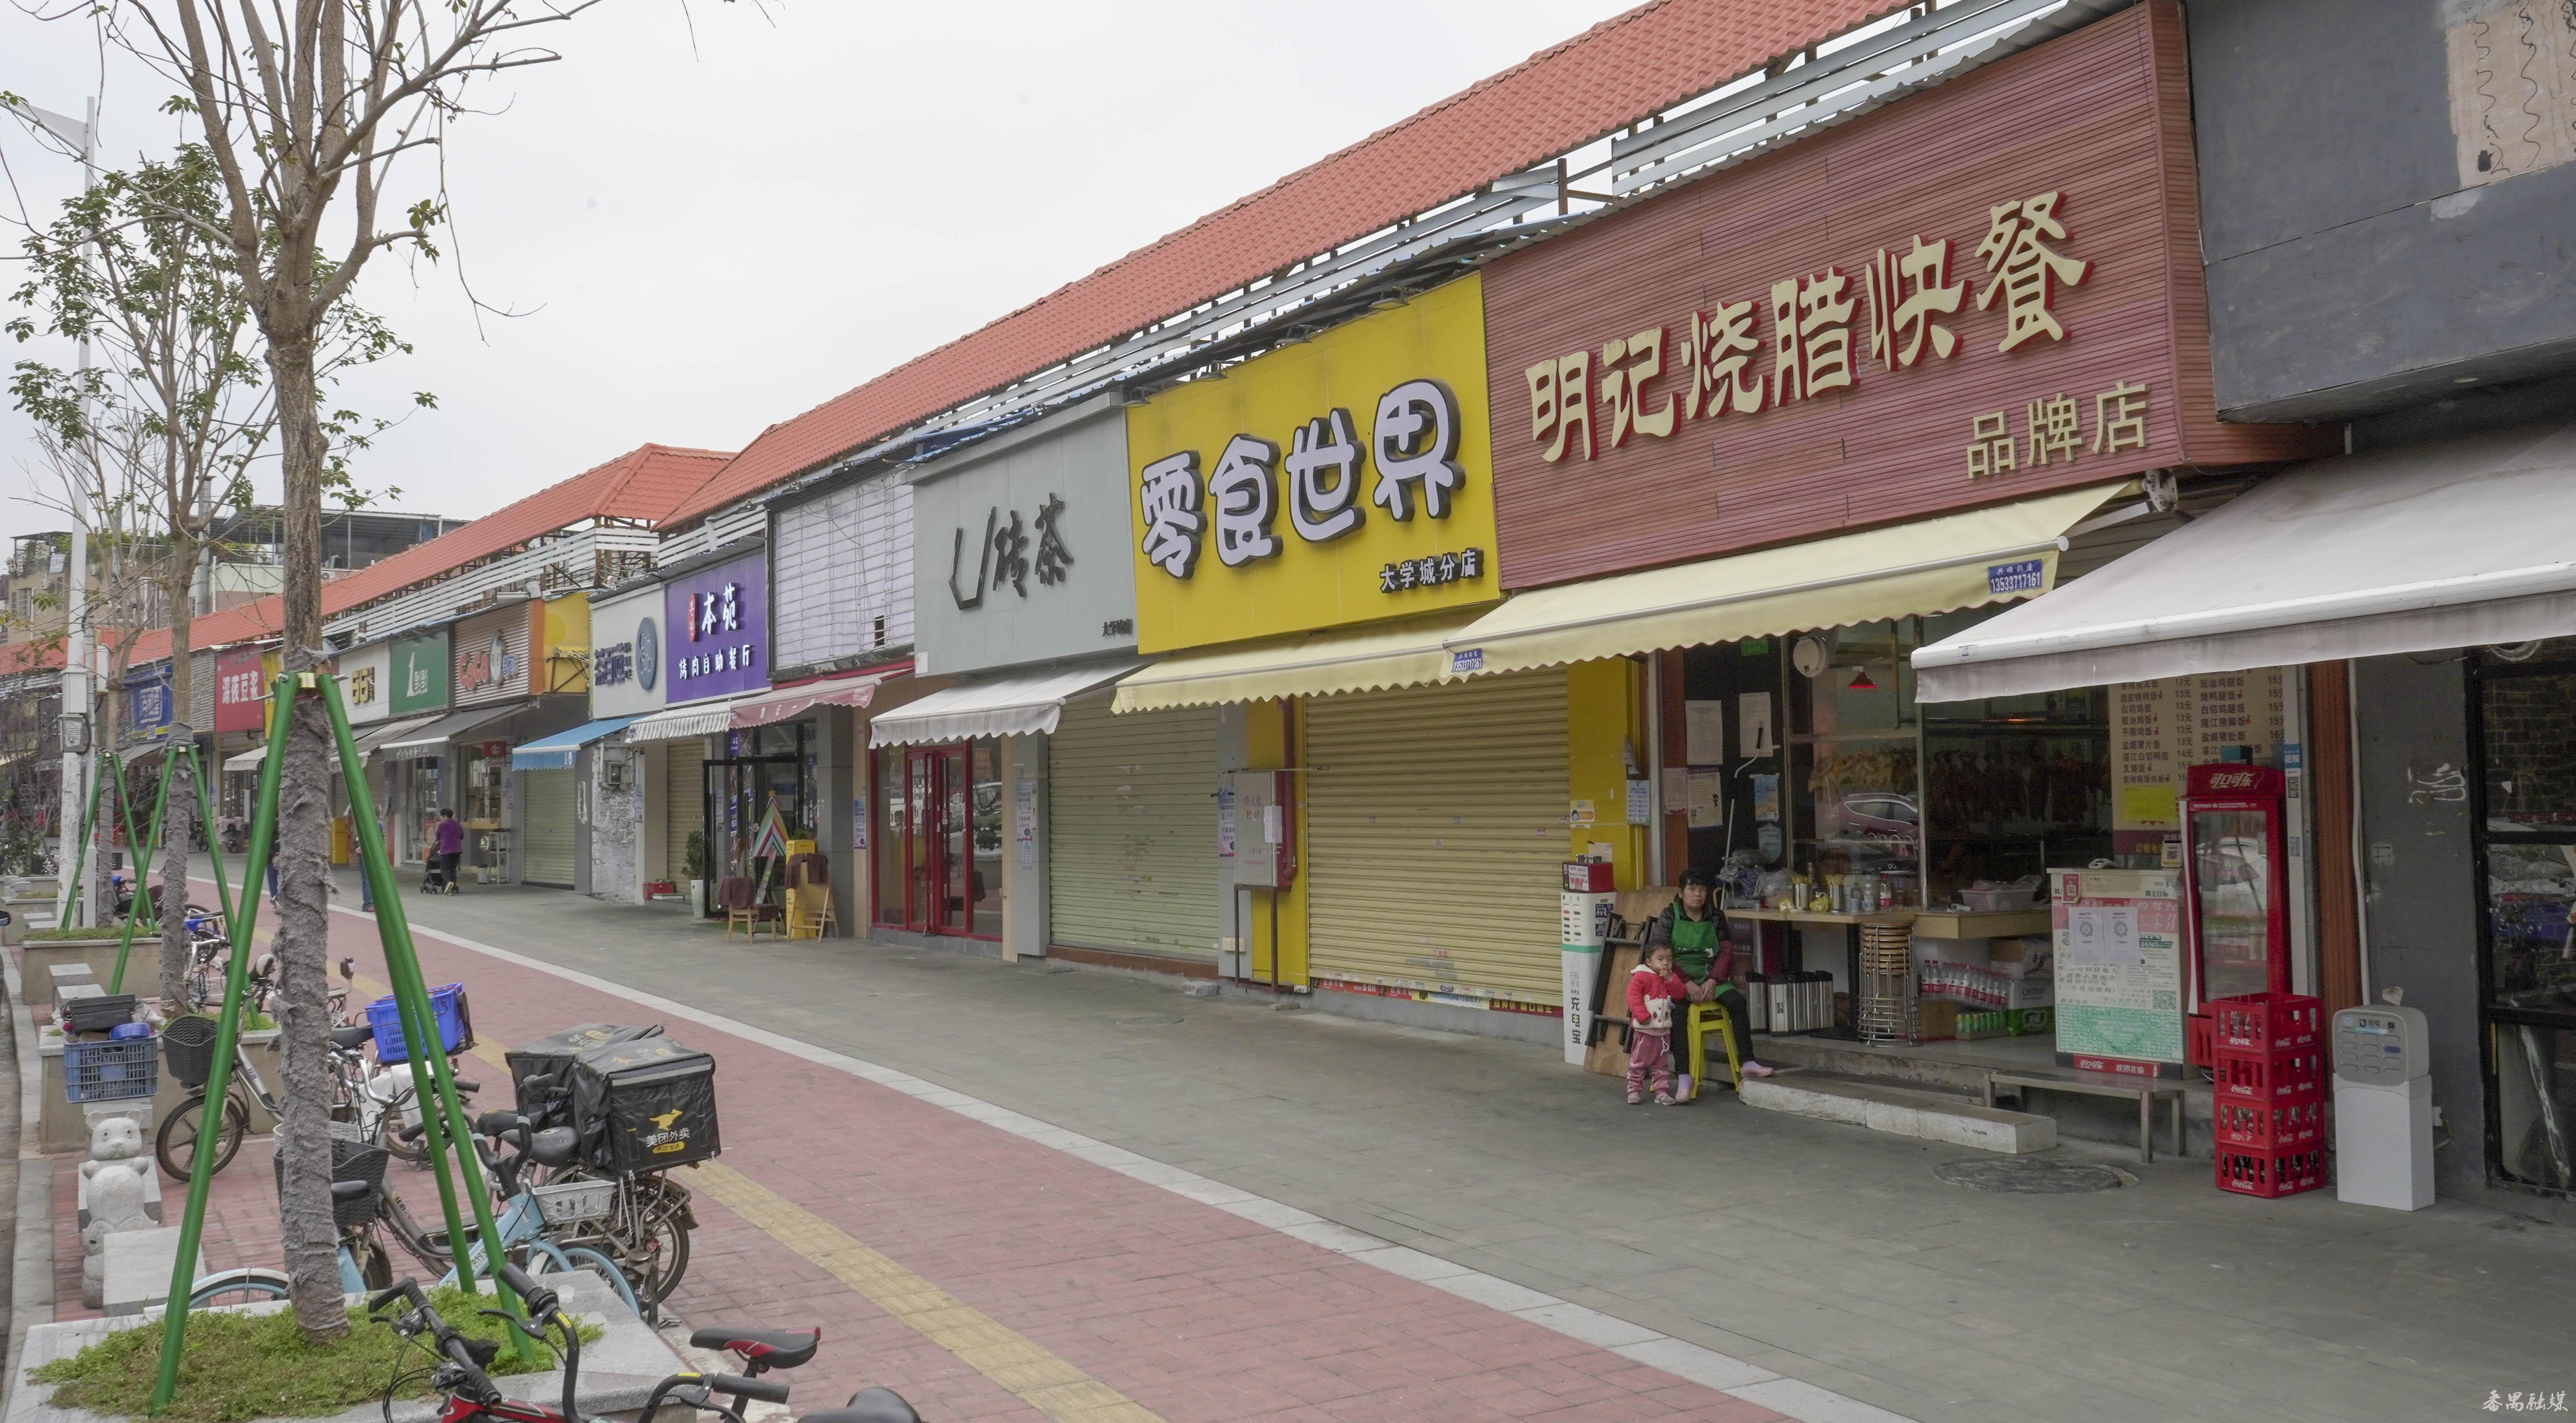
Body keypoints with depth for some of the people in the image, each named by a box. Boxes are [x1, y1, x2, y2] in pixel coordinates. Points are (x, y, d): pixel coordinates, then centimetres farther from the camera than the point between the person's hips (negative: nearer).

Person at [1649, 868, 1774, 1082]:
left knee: (1736, 1000, -22)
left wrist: (1713, 980, -13)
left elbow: (1726, 951, 5)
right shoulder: (1670, 916, 0)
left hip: (1709, 977, 4)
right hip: (1678, 978, -3)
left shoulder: (1716, 916, 10)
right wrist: (1687, 982, -17)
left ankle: (1747, 1063, -18)